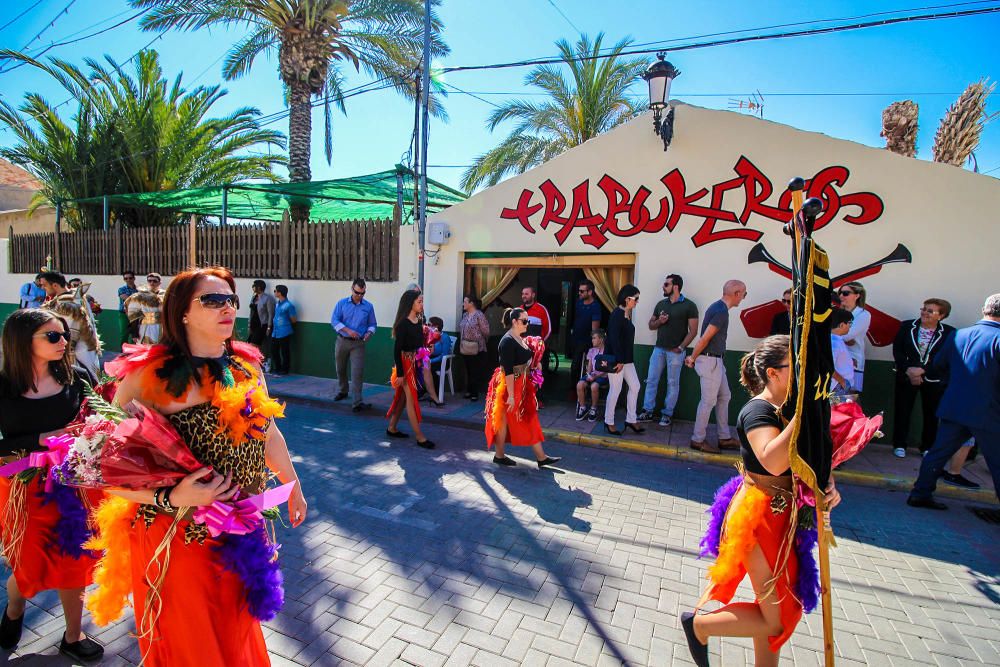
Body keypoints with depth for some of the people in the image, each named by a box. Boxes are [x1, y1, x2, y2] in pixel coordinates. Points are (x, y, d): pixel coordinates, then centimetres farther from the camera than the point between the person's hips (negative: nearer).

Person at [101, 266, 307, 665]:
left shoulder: (247, 366, 0)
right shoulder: (149, 376, -16)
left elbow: (268, 434, 11)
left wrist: (293, 486, 19)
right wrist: (169, 498, -28)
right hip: (176, 539, -4)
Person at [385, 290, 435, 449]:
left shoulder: (418, 321, 5)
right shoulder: (403, 323, -17)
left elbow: (419, 344, 9)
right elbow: (397, 349, -17)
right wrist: (400, 373, -17)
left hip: (414, 363, 8)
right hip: (405, 364, -8)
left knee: (403, 397, 16)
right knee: (411, 399, -1)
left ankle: (392, 428, 30)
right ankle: (420, 437, 6)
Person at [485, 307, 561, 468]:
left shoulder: (520, 339, 8)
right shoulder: (507, 341, -19)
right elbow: (508, 370, -23)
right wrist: (511, 395, -24)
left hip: (523, 387, 9)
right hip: (511, 386, -9)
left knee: (529, 420, 12)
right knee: (504, 421, 5)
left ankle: (541, 457, 19)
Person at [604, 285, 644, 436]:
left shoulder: (627, 314, 12)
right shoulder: (617, 314, -16)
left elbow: (627, 338, 12)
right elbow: (614, 338, -22)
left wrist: (625, 359, 10)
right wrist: (619, 360, -23)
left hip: (626, 358, 9)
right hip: (615, 358, -9)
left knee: (635, 386, 11)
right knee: (615, 389, 0)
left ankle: (630, 420, 21)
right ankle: (609, 422, 14)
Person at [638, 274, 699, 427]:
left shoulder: (689, 306, -5)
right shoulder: (661, 304, 10)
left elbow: (693, 331, -7)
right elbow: (650, 325, 15)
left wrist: (681, 347, -13)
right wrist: (659, 321, -6)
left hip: (675, 351, -5)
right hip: (659, 349, 5)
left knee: (673, 383, 4)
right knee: (651, 380, 5)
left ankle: (667, 414, 14)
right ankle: (648, 411, 13)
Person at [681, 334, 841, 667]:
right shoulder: (757, 411, -21)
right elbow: (773, 461, -38)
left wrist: (827, 485, -6)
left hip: (784, 517, 9)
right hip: (761, 518, -9)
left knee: (775, 612, 23)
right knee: (777, 620, 2)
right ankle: (698, 624, 19)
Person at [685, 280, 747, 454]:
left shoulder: (717, 307, 12)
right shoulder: (722, 312, -20)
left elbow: (706, 336, 11)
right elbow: (705, 338, -22)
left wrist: (694, 357, 9)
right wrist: (692, 358, -11)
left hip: (716, 360, 10)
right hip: (710, 361, -10)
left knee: (724, 397, 16)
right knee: (708, 401, -2)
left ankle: (724, 438, 25)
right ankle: (698, 440, 9)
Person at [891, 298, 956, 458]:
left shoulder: (949, 332, -6)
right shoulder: (906, 326, -1)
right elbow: (897, 350, -1)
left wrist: (923, 370, -19)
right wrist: (908, 369, -12)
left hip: (934, 380, -1)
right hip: (906, 377, 1)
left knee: (931, 414, 8)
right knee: (902, 410, 5)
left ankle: (927, 447, 22)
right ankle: (900, 445, 17)